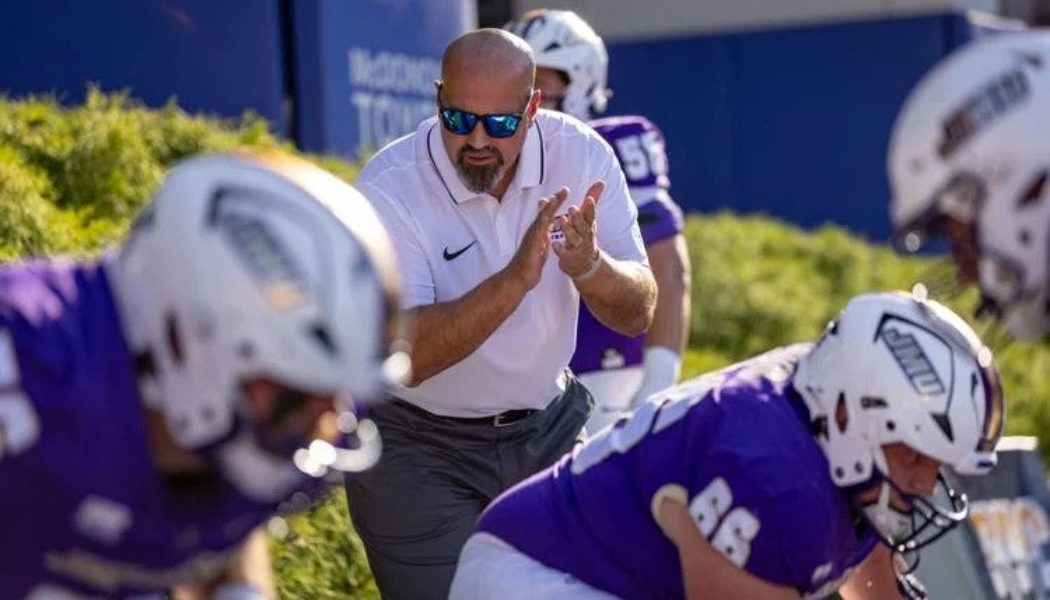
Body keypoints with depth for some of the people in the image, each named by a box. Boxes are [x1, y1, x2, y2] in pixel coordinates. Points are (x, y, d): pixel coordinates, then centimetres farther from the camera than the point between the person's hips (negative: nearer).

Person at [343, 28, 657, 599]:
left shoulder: (580, 154, -10)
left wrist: (589, 267, -32)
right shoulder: (389, 189, -21)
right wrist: (517, 278, -41)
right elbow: (407, 354, -31)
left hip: (549, 425, 4)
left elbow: (637, 315, -10)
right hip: (419, 448, -4)